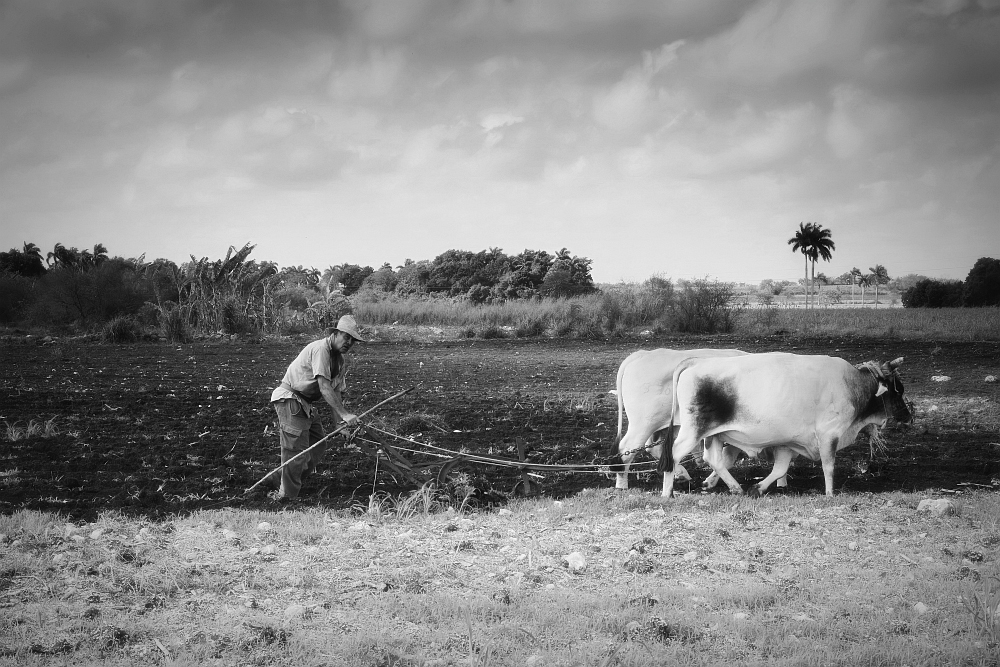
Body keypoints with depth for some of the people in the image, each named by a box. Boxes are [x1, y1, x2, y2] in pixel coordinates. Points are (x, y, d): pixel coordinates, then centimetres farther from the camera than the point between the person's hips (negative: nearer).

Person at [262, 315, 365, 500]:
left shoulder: (339, 360, 12)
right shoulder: (320, 349, -20)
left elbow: (337, 393, 11)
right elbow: (324, 387, -27)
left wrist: (339, 422, -1)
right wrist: (344, 414, -30)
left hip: (307, 404, 10)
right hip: (290, 399, -10)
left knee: (318, 447, 9)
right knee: (297, 448, -10)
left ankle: (277, 480, 19)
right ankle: (287, 495, -1)